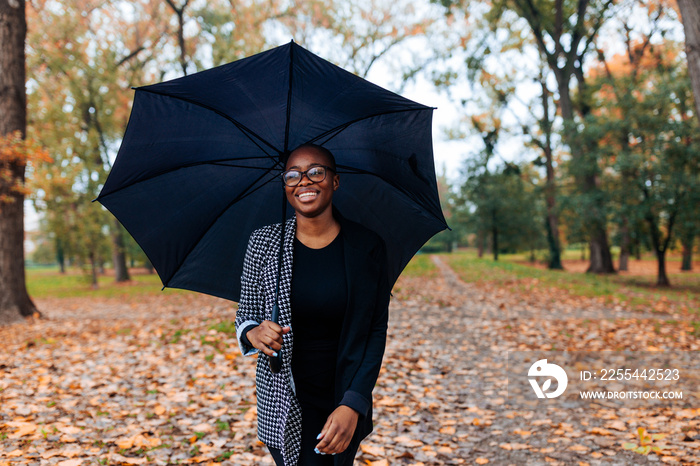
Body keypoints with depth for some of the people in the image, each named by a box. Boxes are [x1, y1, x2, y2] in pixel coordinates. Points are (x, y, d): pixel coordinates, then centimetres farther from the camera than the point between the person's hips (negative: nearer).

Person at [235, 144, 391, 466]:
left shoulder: (367, 247, -6)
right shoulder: (263, 243, -5)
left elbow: (376, 331, -6)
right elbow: (245, 315, 5)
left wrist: (353, 405, -15)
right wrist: (253, 333, -19)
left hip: (347, 399, 1)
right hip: (285, 403, -1)